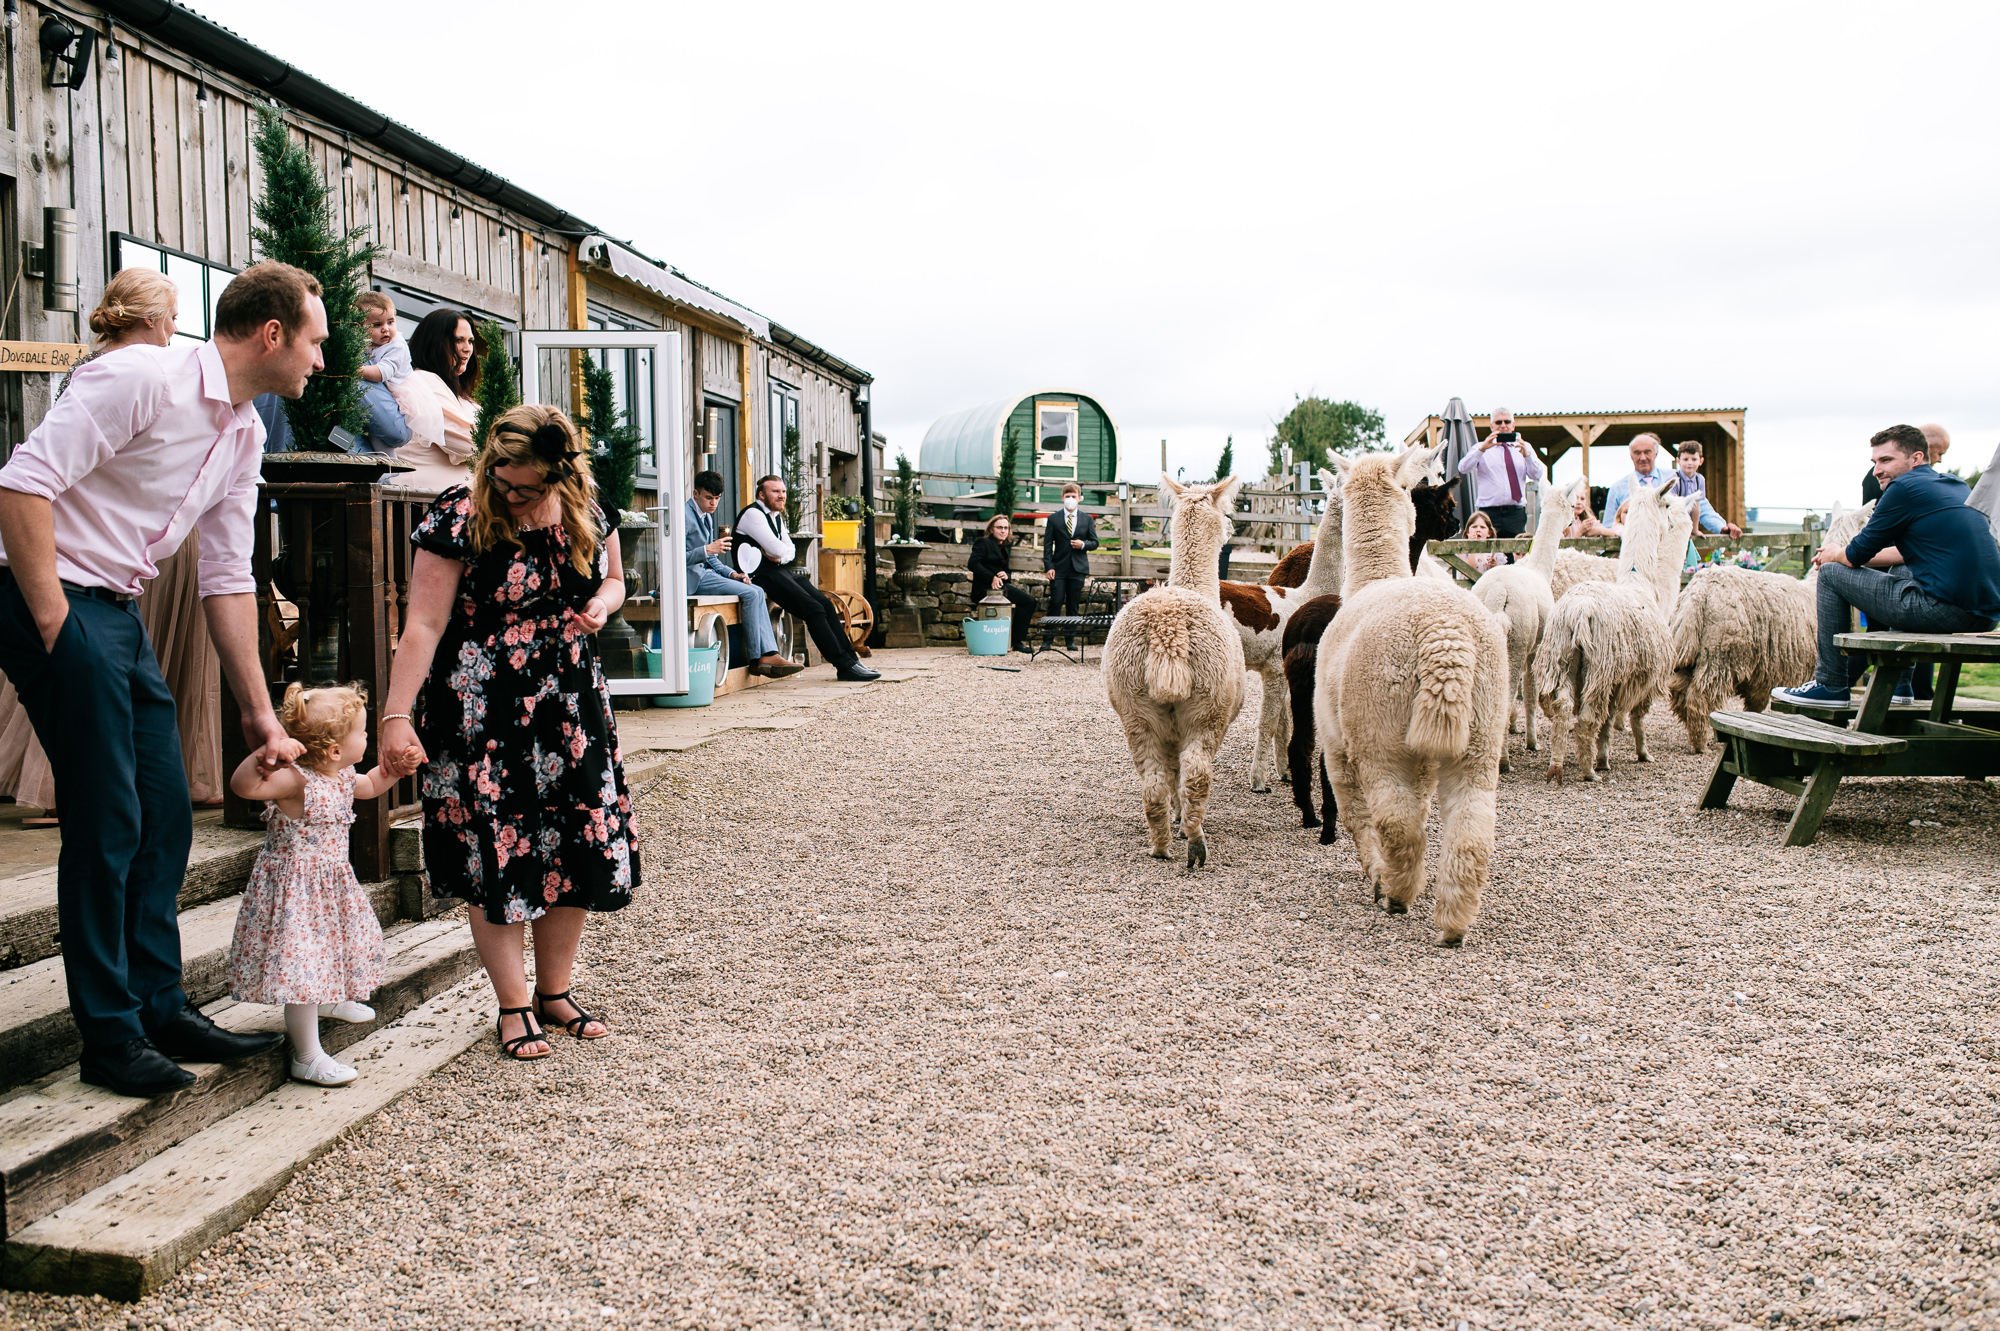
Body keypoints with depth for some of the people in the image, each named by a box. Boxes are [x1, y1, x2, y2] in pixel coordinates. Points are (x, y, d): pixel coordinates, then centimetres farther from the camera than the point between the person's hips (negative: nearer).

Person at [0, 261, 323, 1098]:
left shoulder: (244, 433, 11)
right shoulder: (142, 377, -16)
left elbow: (228, 580, 15)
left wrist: (260, 715, 14)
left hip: (119, 617, 9)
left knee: (164, 818, 10)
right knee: (107, 824, -5)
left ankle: (159, 1008, 23)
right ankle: (110, 1037, 8)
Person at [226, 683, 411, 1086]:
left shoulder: (343, 777, 2)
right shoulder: (294, 779, -26)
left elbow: (368, 786, 26)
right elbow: (243, 785, -40)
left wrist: (393, 768, 10)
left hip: (332, 884, 10)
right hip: (295, 889, -9)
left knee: (335, 947, 29)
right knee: (302, 967, -10)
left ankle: (330, 1000, 58)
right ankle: (307, 1057, -5)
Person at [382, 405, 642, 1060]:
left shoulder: (586, 514, 1)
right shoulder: (459, 516, -13)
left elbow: (613, 578, 19)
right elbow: (424, 625, -15)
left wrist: (602, 602, -6)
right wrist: (396, 715, -21)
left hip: (571, 709, 5)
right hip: (482, 717, -4)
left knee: (580, 850, 6)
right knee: (494, 856, -2)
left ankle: (555, 991, 23)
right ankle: (513, 1006, 13)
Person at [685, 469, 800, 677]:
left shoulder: (707, 517, 20)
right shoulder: (685, 515, -10)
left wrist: (732, 573, 6)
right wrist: (708, 549, -25)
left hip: (706, 573, 9)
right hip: (692, 578, -9)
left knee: (757, 591, -6)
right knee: (750, 594, -20)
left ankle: (769, 654, -16)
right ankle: (758, 658, -13)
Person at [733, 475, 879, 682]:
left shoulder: (776, 516, 22)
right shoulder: (753, 514, -9)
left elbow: (790, 550, 18)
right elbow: (776, 548, -17)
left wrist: (780, 556, -4)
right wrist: (782, 553, 6)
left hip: (778, 570, 10)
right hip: (760, 575, -9)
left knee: (826, 604, -4)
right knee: (813, 609, -19)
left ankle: (851, 660, -4)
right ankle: (844, 666, -18)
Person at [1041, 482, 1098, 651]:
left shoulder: (1087, 519, 10)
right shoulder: (1053, 519, 5)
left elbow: (1094, 542, 12)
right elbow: (1047, 545, 2)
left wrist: (1083, 545, -10)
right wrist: (1049, 566, -8)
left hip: (1078, 568, 1)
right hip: (1059, 568, -1)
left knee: (1073, 606, 4)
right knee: (1056, 603, -7)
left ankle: (1070, 641, 10)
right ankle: (1048, 639, -1)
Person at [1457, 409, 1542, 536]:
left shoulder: (1523, 447, 15)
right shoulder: (1482, 448, 9)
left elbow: (1536, 475, 3)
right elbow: (1463, 469, -8)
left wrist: (1526, 454, -15)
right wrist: (1482, 449, -21)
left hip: (1516, 512, 2)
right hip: (1489, 513, -2)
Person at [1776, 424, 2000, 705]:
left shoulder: (1905, 487, -7)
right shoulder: (1956, 485, 20)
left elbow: (1856, 555, -1)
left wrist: (1835, 556, 22)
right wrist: (1849, 555, 31)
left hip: (1943, 612, -9)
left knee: (1831, 573, 4)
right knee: (1897, 571, 36)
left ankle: (1830, 685, 8)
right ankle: (1898, 681, 34)